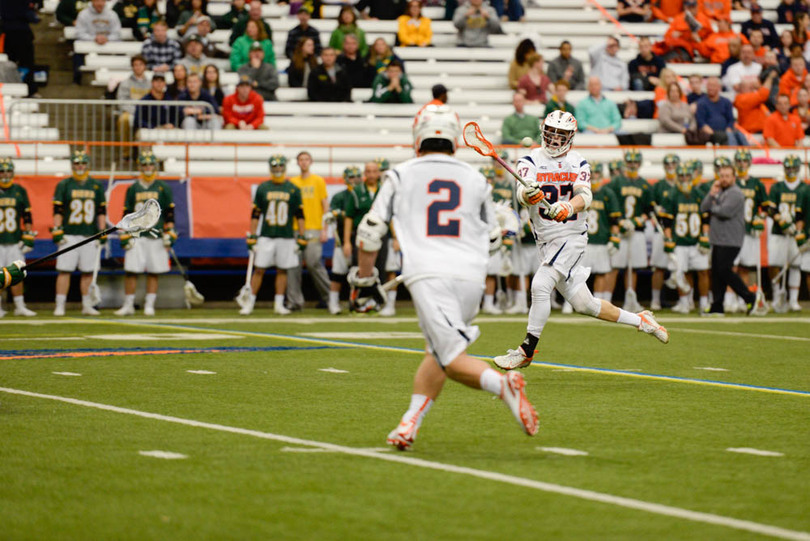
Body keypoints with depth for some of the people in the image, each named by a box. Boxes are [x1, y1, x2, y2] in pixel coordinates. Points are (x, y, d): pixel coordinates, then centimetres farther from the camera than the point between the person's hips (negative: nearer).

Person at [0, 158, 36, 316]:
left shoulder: (19, 191, 8)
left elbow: (27, 216, 11)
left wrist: (28, 237, 5)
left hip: (15, 240, 2)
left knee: (17, 274, 2)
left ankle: (20, 306, 9)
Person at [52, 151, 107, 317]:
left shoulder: (97, 186, 10)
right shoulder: (64, 185, 4)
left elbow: (101, 211, 11)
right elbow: (57, 211, 1)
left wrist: (103, 234, 5)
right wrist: (57, 233, -7)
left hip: (90, 235, 2)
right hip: (69, 235, -2)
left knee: (88, 271, 5)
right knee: (64, 270, -6)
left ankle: (87, 306, 12)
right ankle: (59, 306, -4)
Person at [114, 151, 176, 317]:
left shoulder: (163, 188, 5)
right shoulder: (133, 189, 10)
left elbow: (169, 213, 5)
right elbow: (127, 214, 10)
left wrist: (169, 235, -2)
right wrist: (124, 236, 3)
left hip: (156, 235, -1)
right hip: (136, 236, 1)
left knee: (153, 273, 2)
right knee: (131, 271, -4)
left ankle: (149, 305, 8)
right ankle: (128, 305, 4)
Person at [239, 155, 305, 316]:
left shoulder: (293, 190, 3)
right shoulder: (262, 188, 3)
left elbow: (300, 215, 6)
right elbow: (255, 214, 5)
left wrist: (301, 238, 1)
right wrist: (252, 237, 0)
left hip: (286, 237, 1)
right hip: (266, 236, -1)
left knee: (282, 270, 4)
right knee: (259, 269, -2)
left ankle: (279, 304, 11)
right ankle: (250, 303, 3)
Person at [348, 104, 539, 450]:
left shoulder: (402, 175, 10)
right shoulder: (475, 180, 17)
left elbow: (371, 231, 9)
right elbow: (491, 236, 26)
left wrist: (363, 275, 23)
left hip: (428, 276, -3)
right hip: (471, 276, 3)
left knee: (453, 360, -7)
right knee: (436, 353, 18)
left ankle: (502, 384, -34)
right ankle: (409, 425, 11)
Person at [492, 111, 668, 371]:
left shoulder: (579, 163, 3)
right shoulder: (531, 161, 2)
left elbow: (585, 195, -14)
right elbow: (522, 193, -17)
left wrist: (569, 207, -37)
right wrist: (528, 195, -42)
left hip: (571, 236, -3)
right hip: (545, 240, 3)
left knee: (541, 286, -21)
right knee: (583, 303, 7)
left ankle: (526, 351, -11)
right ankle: (639, 320, 26)